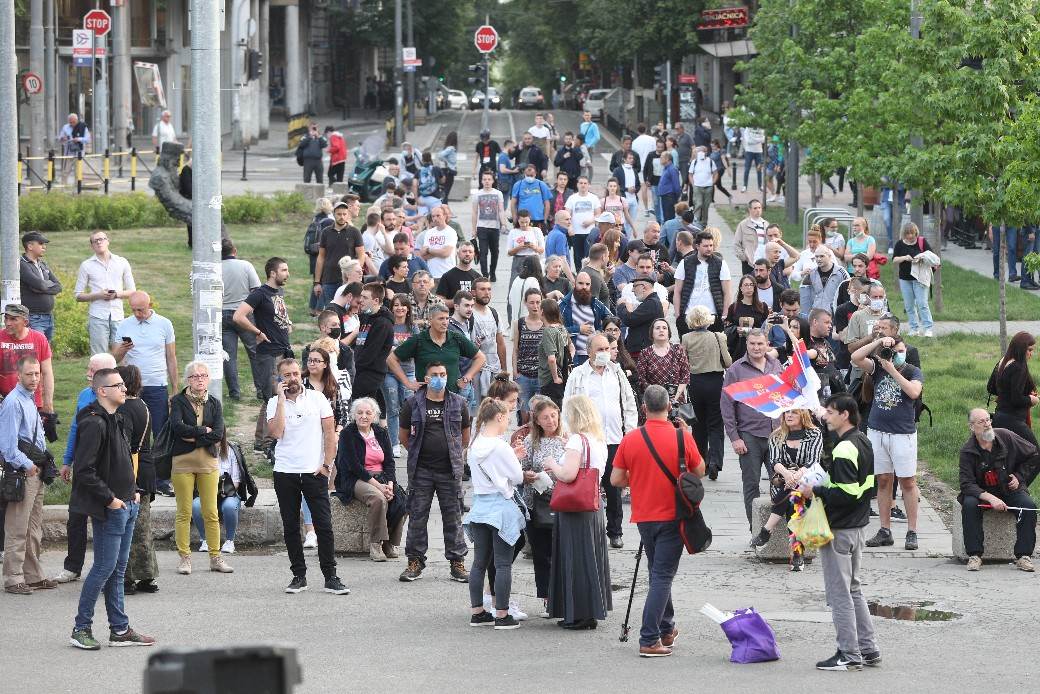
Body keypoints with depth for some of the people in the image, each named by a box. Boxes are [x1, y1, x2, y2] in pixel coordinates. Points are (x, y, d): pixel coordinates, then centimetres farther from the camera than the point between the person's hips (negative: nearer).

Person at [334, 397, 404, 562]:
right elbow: (353, 465, -12)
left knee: (402, 500, -24)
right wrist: (378, 485, -19)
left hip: (381, 477, 5)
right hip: (356, 480, -5)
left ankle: (390, 543, -14)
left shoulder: (381, 433, 13)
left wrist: (390, 484, -11)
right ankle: (375, 545, -28)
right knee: (378, 499, -35)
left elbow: (390, 462, 9)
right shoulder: (347, 434, -3)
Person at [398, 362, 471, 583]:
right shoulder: (413, 404, 2)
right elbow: (404, 435, 11)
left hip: (450, 470, 1)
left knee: (453, 517, 3)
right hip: (421, 471, -1)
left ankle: (457, 563, 8)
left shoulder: (458, 403, 6)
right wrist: (417, 453, 9)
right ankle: (415, 562, 10)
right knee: (417, 516, 2)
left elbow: (465, 435, 17)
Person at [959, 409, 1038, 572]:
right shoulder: (967, 452, -10)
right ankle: (974, 555, -29)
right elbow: (967, 484, -18)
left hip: (1010, 490, 1)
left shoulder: (1006, 437, -5)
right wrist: (990, 498, -31)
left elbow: (1032, 455, 10)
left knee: (1029, 505, -27)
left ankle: (1023, 556, -24)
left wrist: (1019, 477, 2)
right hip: (981, 492, -1)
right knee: (969, 505, -33)